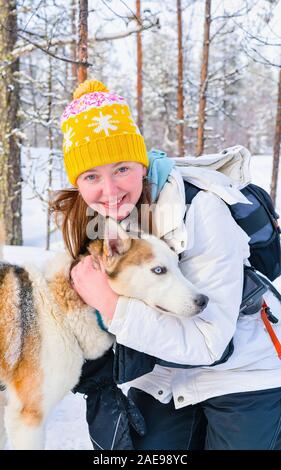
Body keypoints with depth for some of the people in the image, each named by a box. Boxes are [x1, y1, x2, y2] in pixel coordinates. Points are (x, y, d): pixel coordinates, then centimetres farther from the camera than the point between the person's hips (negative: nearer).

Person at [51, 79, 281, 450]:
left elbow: (209, 342, -28)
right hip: (162, 379, 5)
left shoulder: (199, 210, -28)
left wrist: (111, 305, -34)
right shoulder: (83, 222, -10)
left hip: (245, 377, -4)